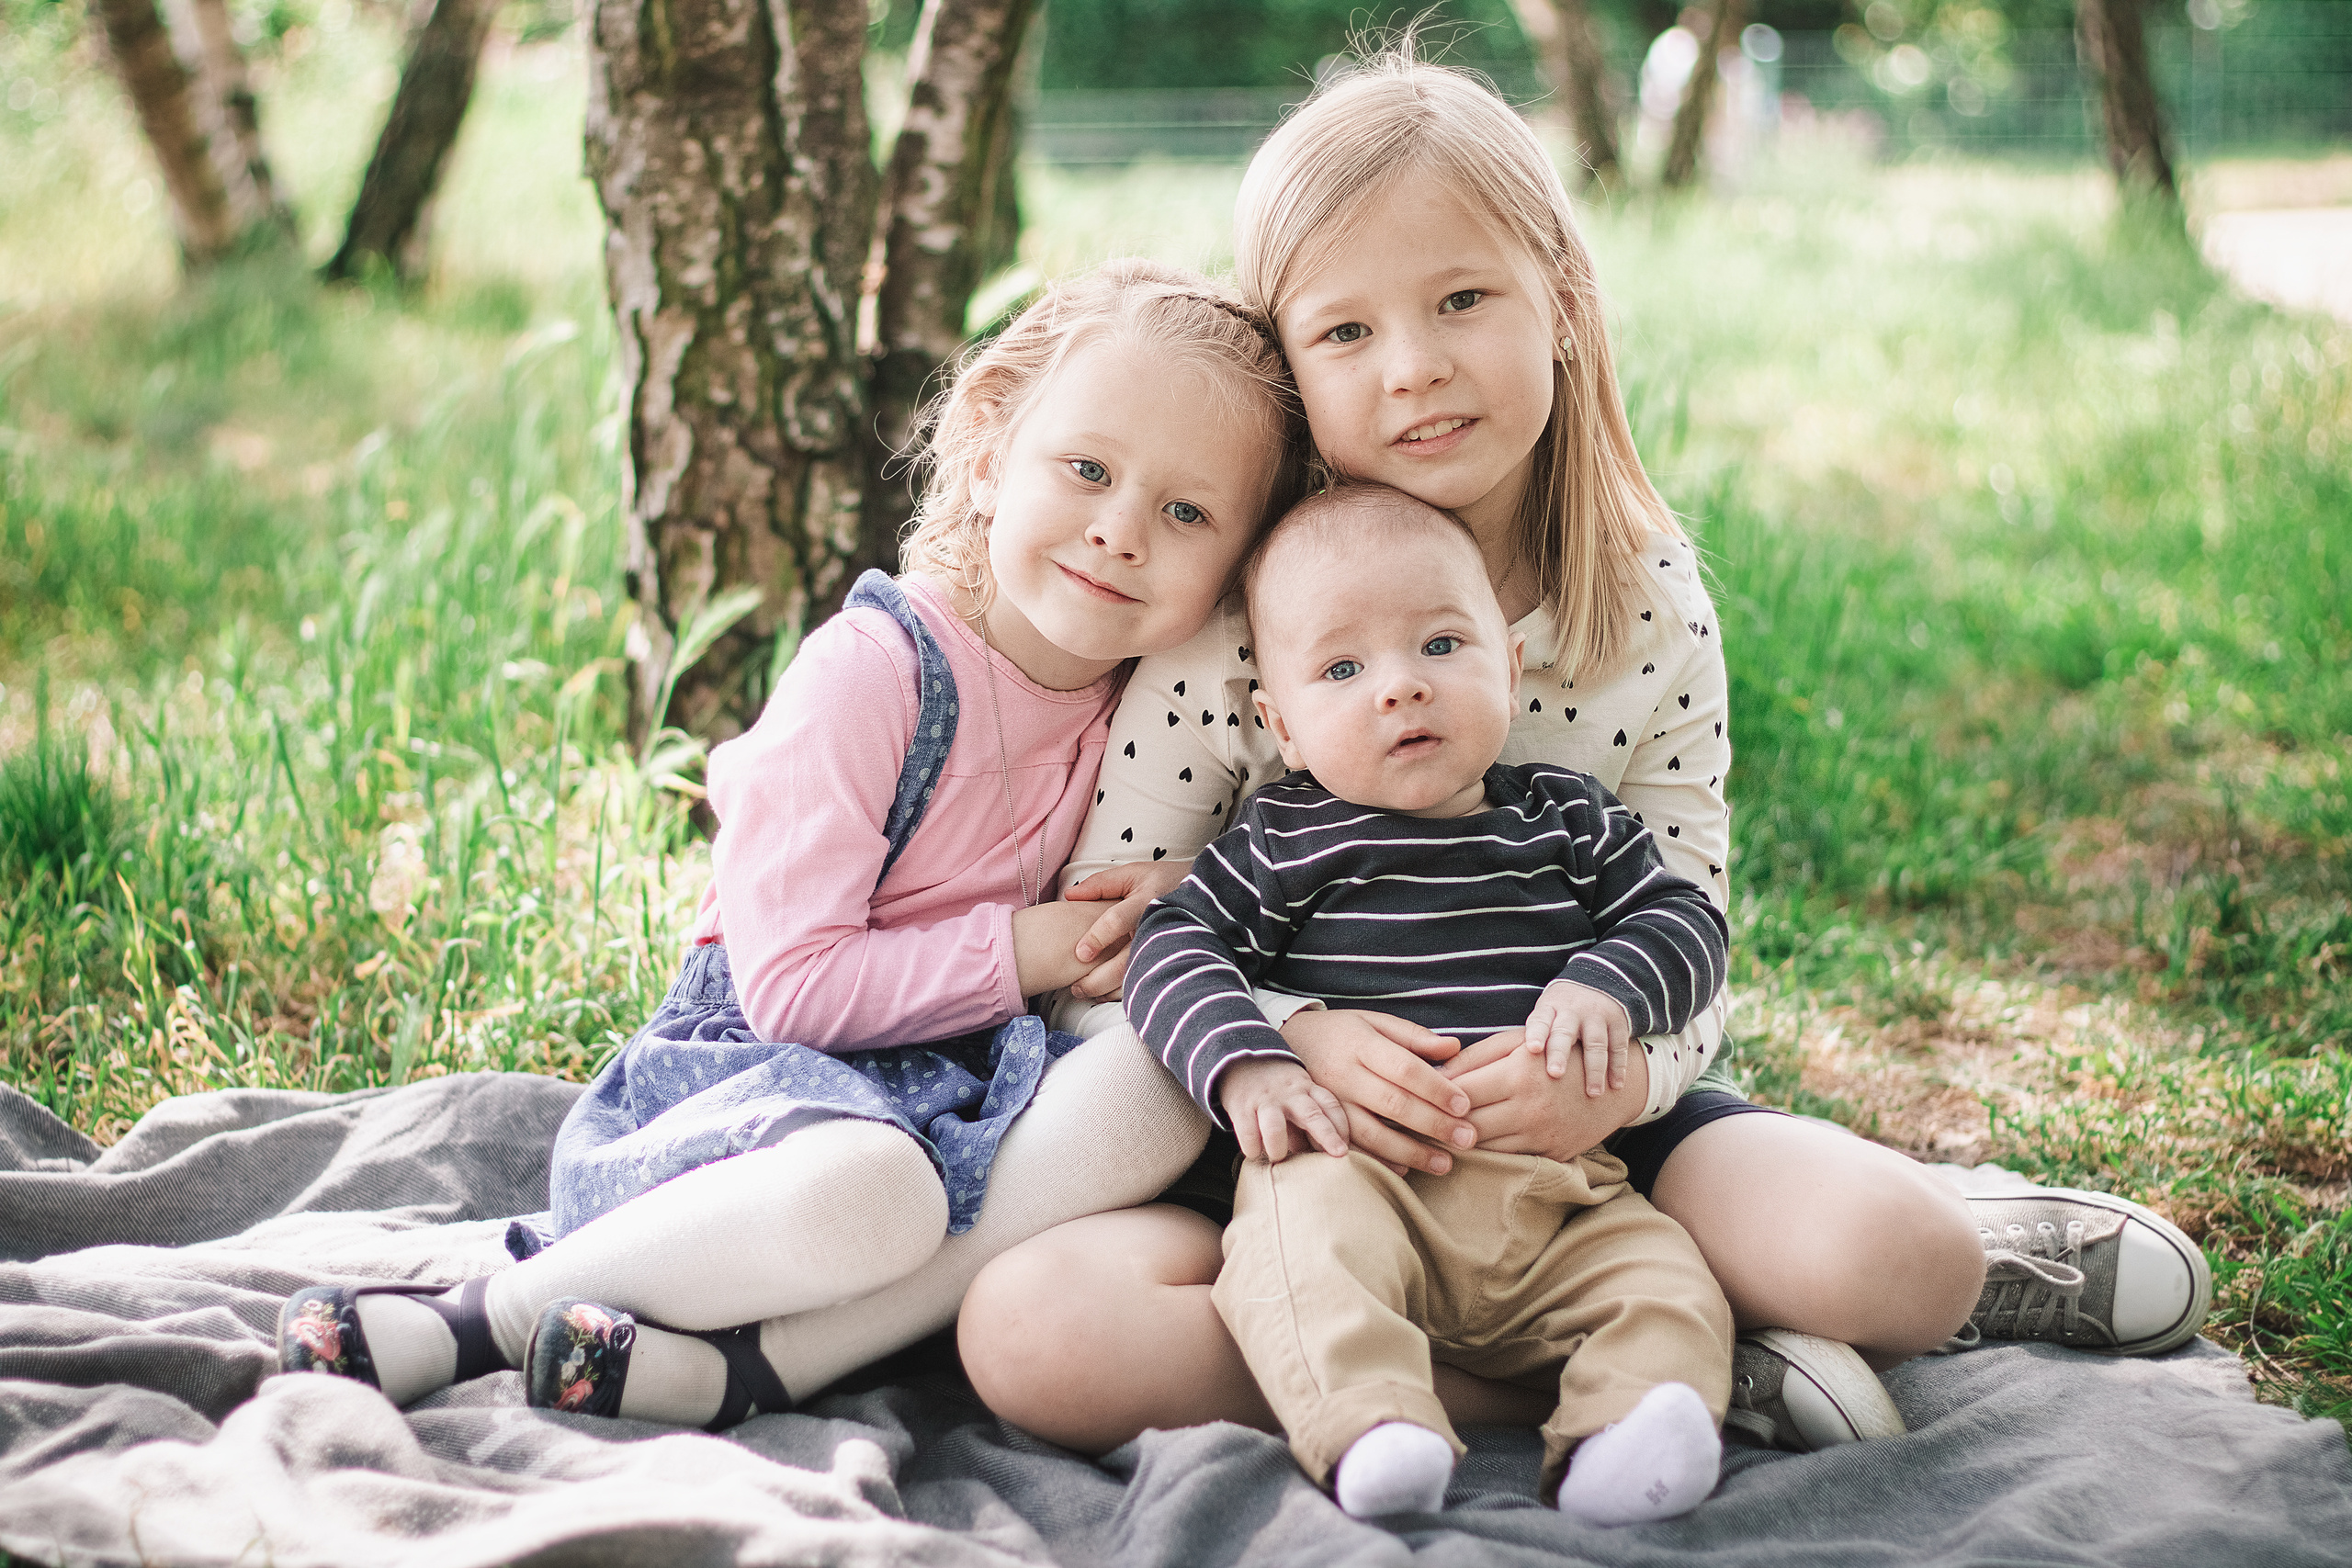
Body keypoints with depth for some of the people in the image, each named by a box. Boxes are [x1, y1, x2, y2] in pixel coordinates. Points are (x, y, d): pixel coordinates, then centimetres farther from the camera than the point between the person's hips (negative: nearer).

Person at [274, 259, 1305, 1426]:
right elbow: (792, 984, -18)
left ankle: (748, 1364, -30)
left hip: (964, 1069, 6)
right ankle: (479, 1319, -20)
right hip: (766, 1054, -6)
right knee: (871, 1189, -39)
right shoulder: (874, 669, -15)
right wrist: (1025, 947, -14)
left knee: (1158, 1092, -26)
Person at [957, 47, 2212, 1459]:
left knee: (1881, 1254, -30)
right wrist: (1291, 1038, -27)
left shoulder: (1658, 615, -3)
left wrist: (1617, 1072, -24)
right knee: (1035, 1328, -31)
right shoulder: (1233, 616, -11)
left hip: (1575, 1129, 0)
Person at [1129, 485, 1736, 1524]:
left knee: (1665, 1283, -19)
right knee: (1303, 1241, -34)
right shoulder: (1287, 841, 8)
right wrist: (1244, 1065, -17)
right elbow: (1177, 944, 2)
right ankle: (1370, 1428, -48)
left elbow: (1686, 919, 14)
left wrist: (1608, 984, -8)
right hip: (1359, 1170, -3)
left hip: (1557, 1185, 3)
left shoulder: (1566, 820, 15)